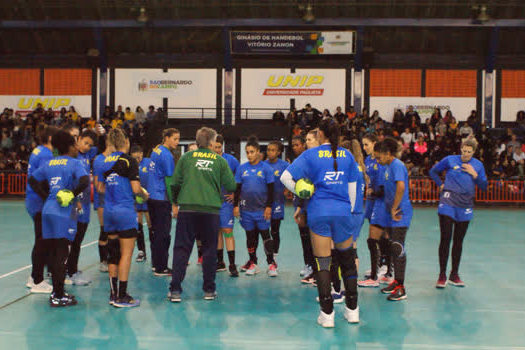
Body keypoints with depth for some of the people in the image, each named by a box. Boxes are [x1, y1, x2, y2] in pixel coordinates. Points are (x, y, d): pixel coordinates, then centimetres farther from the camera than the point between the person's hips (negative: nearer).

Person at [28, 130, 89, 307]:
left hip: (48, 210, 7)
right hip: (64, 213, -6)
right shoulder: (74, 163, -6)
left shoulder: (49, 163, 13)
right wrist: (72, 194, -9)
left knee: (52, 252, 13)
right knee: (61, 254, -2)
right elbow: (84, 181, -22)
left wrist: (47, 196, 12)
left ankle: (57, 291, 22)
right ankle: (58, 297, 2)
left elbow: (32, 180, 16)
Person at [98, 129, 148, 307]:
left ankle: (113, 293, 18)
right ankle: (121, 297, -1)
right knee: (126, 253, -2)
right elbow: (136, 189, -13)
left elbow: (100, 188, 13)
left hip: (108, 210, 7)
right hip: (125, 211, -7)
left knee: (113, 252, 12)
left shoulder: (106, 161, 9)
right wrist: (144, 195, 6)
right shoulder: (129, 161, -9)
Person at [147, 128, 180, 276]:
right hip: (162, 199, -9)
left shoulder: (156, 150, 11)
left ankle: (156, 264, 25)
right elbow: (169, 181, -16)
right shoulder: (166, 155, -15)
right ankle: (161, 268, 3)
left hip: (152, 197, 9)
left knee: (156, 232, 16)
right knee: (163, 234, -2)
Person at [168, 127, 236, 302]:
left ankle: (175, 290, 2)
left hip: (187, 208, 0)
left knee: (181, 249, 5)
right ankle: (209, 290, 16)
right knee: (209, 250, 10)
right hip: (211, 209, 0)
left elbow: (175, 183, 3)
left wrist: (176, 202, 20)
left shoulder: (186, 157, 4)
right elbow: (231, 186, 4)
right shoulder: (220, 161, 3)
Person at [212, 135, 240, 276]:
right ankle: (220, 262, 22)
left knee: (227, 231, -8)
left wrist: (235, 193, -1)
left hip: (226, 201, -3)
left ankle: (232, 265, -6)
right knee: (216, 231, 11)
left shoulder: (230, 160, -3)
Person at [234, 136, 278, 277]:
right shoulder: (241, 168, 5)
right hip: (246, 209, 3)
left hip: (262, 209, -3)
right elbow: (237, 188, 9)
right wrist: (236, 205, 4)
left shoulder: (266, 168, -2)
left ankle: (271, 264, 7)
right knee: (250, 236, 9)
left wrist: (268, 206, -6)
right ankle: (253, 263, 20)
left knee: (265, 234, -1)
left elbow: (270, 189, -1)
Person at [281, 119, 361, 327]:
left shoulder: (311, 155, 0)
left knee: (322, 263, 2)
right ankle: (352, 310, 22)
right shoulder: (347, 155, 8)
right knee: (347, 260, 16)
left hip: (319, 212, -2)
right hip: (342, 211, 3)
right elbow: (352, 188, 10)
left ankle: (327, 314, 3)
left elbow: (286, 176, -6)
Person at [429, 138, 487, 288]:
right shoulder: (450, 160, 1)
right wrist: (441, 185, 2)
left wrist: (474, 174, -7)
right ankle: (442, 276, 2)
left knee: (458, 241, 10)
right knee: (445, 239, -5)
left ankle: (454, 275, 21)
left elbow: (484, 187, 7)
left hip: (465, 206, 3)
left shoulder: (478, 165, 8)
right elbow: (433, 171, 13)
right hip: (448, 203, -3)